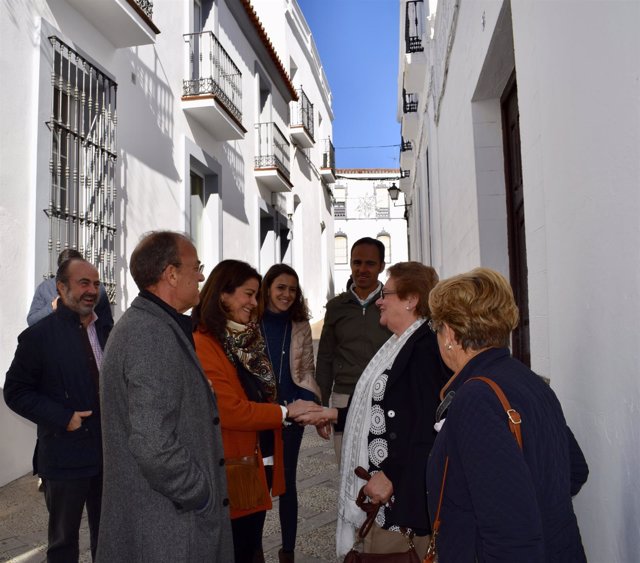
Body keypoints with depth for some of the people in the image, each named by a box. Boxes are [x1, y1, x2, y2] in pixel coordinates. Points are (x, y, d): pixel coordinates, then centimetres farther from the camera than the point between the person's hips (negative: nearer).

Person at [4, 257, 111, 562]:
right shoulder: (38, 336, -10)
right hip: (65, 455, -4)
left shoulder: (109, 330, 4)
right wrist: (63, 418, -17)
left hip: (110, 452, 4)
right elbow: (15, 392, -8)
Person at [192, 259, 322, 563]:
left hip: (260, 462, 9)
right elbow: (229, 410, -24)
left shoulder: (248, 339, 10)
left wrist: (301, 412, 1)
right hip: (231, 469, -8)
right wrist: (286, 412, -16)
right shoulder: (203, 345, -20)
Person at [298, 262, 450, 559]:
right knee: (374, 550, 16)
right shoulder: (398, 346, 12)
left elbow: (427, 426, -23)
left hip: (402, 490, -9)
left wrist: (391, 477, -19)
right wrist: (332, 414, 15)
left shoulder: (425, 348, -18)